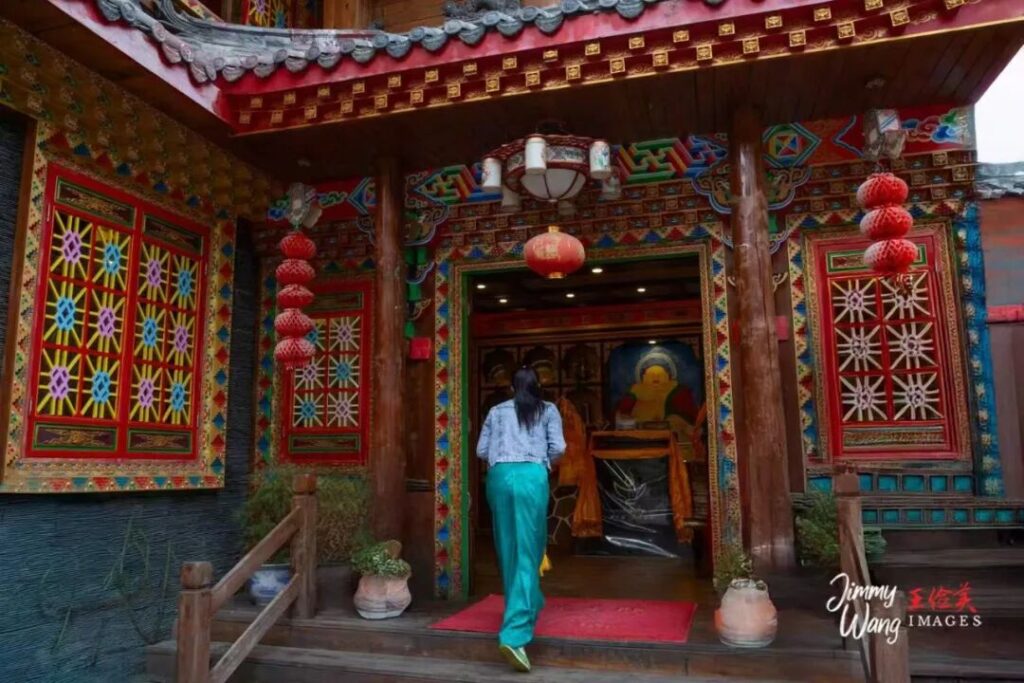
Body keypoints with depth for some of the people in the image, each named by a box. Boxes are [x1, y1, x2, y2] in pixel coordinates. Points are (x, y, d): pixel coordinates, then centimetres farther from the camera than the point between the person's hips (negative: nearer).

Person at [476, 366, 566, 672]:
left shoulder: (497, 411, 18)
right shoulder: (548, 410, 13)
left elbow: (481, 449, 14)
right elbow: (558, 448, 3)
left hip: (499, 476, 3)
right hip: (531, 477, -2)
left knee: (508, 548, 17)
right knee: (528, 552, -3)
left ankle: (528, 606, 35)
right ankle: (514, 633, -14)